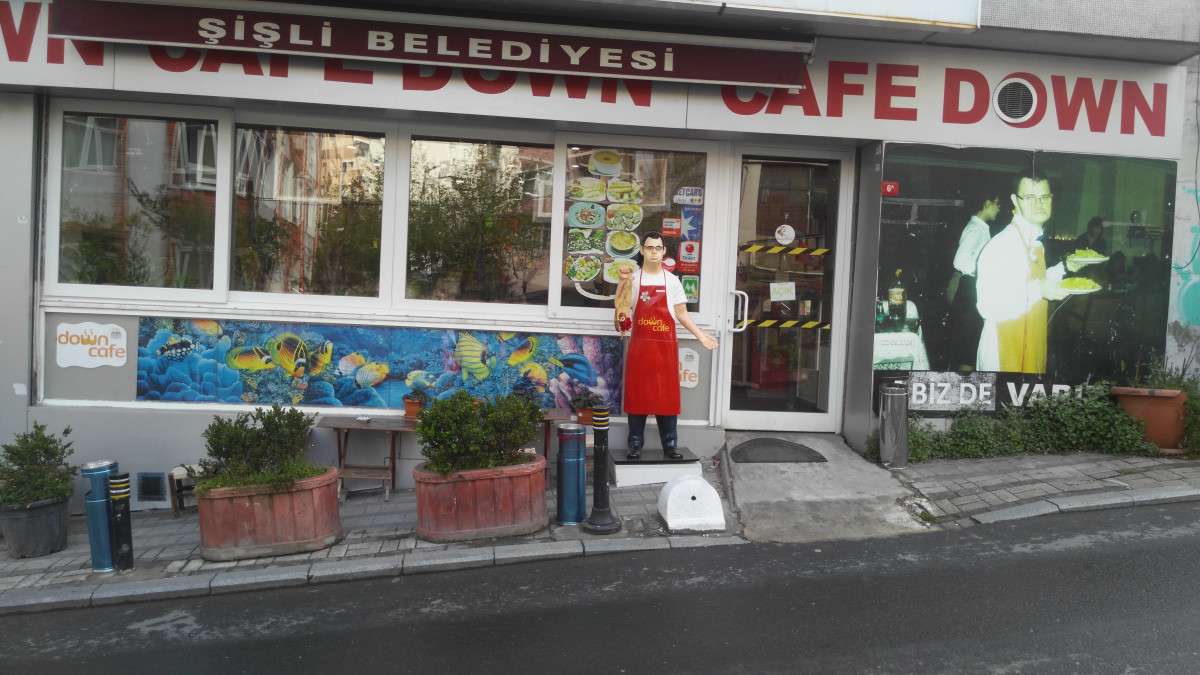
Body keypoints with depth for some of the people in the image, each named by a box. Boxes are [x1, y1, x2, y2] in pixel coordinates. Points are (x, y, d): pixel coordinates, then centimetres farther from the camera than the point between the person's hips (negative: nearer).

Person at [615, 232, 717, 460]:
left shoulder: (672, 281, 7)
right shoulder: (632, 279, 5)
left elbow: (681, 314, 10)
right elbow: (620, 309, -3)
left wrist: (700, 335, 1)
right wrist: (622, 281, -14)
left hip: (666, 347, 1)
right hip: (640, 345, 0)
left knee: (667, 396, 2)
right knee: (637, 395, 2)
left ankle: (670, 445, 10)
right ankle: (635, 445, 11)